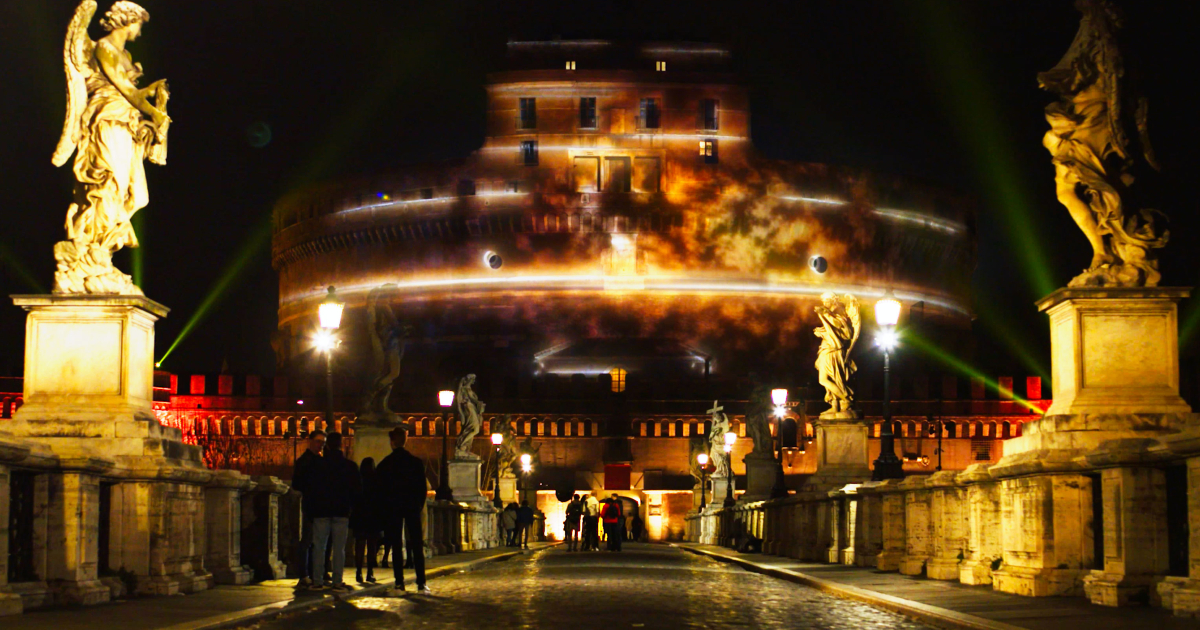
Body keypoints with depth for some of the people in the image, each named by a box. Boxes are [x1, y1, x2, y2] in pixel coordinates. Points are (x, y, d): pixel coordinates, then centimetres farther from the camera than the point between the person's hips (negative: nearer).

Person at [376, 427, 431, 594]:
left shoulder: (384, 464, -2)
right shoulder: (416, 462, -1)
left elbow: (379, 489, 1)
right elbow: (423, 487, 1)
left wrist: (383, 510, 10)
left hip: (392, 508, 0)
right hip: (412, 507, 0)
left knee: (396, 545, 5)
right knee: (417, 545, 1)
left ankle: (399, 583, 0)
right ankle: (421, 583, -6)